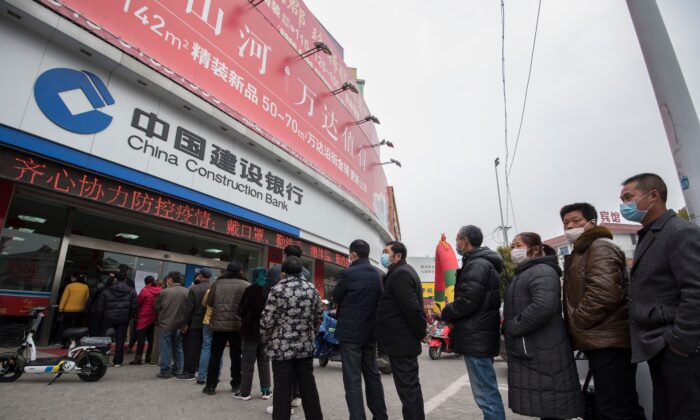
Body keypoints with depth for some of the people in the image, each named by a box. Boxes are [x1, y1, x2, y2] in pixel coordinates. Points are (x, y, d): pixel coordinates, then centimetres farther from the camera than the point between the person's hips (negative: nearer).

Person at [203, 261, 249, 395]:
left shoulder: (218, 283, 2)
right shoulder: (246, 285, -8)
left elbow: (209, 302, 7)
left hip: (218, 324, 2)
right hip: (237, 325, -2)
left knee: (215, 356, 13)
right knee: (236, 356, 11)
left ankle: (210, 385, 15)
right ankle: (236, 384, 19)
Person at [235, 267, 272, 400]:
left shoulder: (251, 290, -12)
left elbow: (241, 310, -9)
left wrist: (246, 320, 9)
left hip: (251, 330, -4)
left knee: (248, 362, 6)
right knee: (264, 361, 13)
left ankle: (245, 392, 10)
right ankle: (266, 390, 16)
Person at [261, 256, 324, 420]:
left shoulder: (278, 289, -11)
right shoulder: (311, 289, 3)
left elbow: (267, 319, -11)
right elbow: (319, 316, 10)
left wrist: (265, 339, 6)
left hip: (282, 347, -4)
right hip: (305, 346, 4)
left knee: (282, 388, 5)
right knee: (308, 385, 15)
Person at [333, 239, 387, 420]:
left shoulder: (348, 273, -16)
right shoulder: (377, 274, 4)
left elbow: (336, 297, -3)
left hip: (351, 332, -7)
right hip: (371, 331, 7)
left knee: (353, 379, 2)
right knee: (373, 375, 19)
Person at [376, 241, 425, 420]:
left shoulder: (399, 274, -17)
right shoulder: (404, 271, 15)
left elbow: (412, 308, -24)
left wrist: (421, 332, -13)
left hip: (400, 342, -11)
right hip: (405, 340, 11)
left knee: (407, 388, -2)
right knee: (411, 385, 19)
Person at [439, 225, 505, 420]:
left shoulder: (477, 265, -15)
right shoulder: (483, 263, 17)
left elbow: (467, 301, -23)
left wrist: (445, 313, -6)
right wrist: (451, 314, 13)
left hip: (476, 338, -11)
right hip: (480, 336, 11)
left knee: (485, 394, -3)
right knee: (488, 391, 19)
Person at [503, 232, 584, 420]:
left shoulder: (542, 271, -13)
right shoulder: (524, 273, 19)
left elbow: (544, 306, -30)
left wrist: (513, 327, -21)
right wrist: (509, 326, 7)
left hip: (541, 353, -10)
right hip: (527, 351, 10)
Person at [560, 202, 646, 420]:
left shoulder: (600, 246, -10)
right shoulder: (580, 252, 21)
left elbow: (604, 292, -25)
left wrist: (576, 322, -16)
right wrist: (572, 325, 14)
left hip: (608, 341, -10)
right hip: (602, 340, 11)